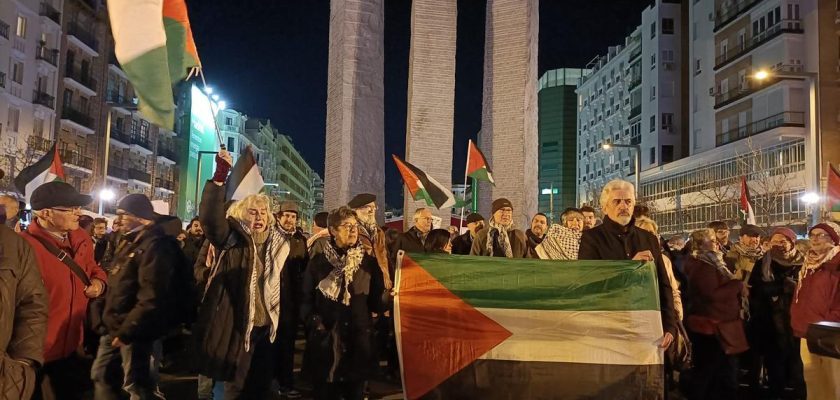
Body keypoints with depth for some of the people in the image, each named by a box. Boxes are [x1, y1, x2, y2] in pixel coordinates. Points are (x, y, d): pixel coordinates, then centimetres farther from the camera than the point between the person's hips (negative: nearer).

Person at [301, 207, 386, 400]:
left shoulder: (369, 262, 3)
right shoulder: (318, 262, 1)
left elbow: (376, 303, 2)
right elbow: (306, 299, 0)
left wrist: (388, 297, -15)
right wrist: (314, 322, -13)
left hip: (358, 342, 1)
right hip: (325, 342, -1)